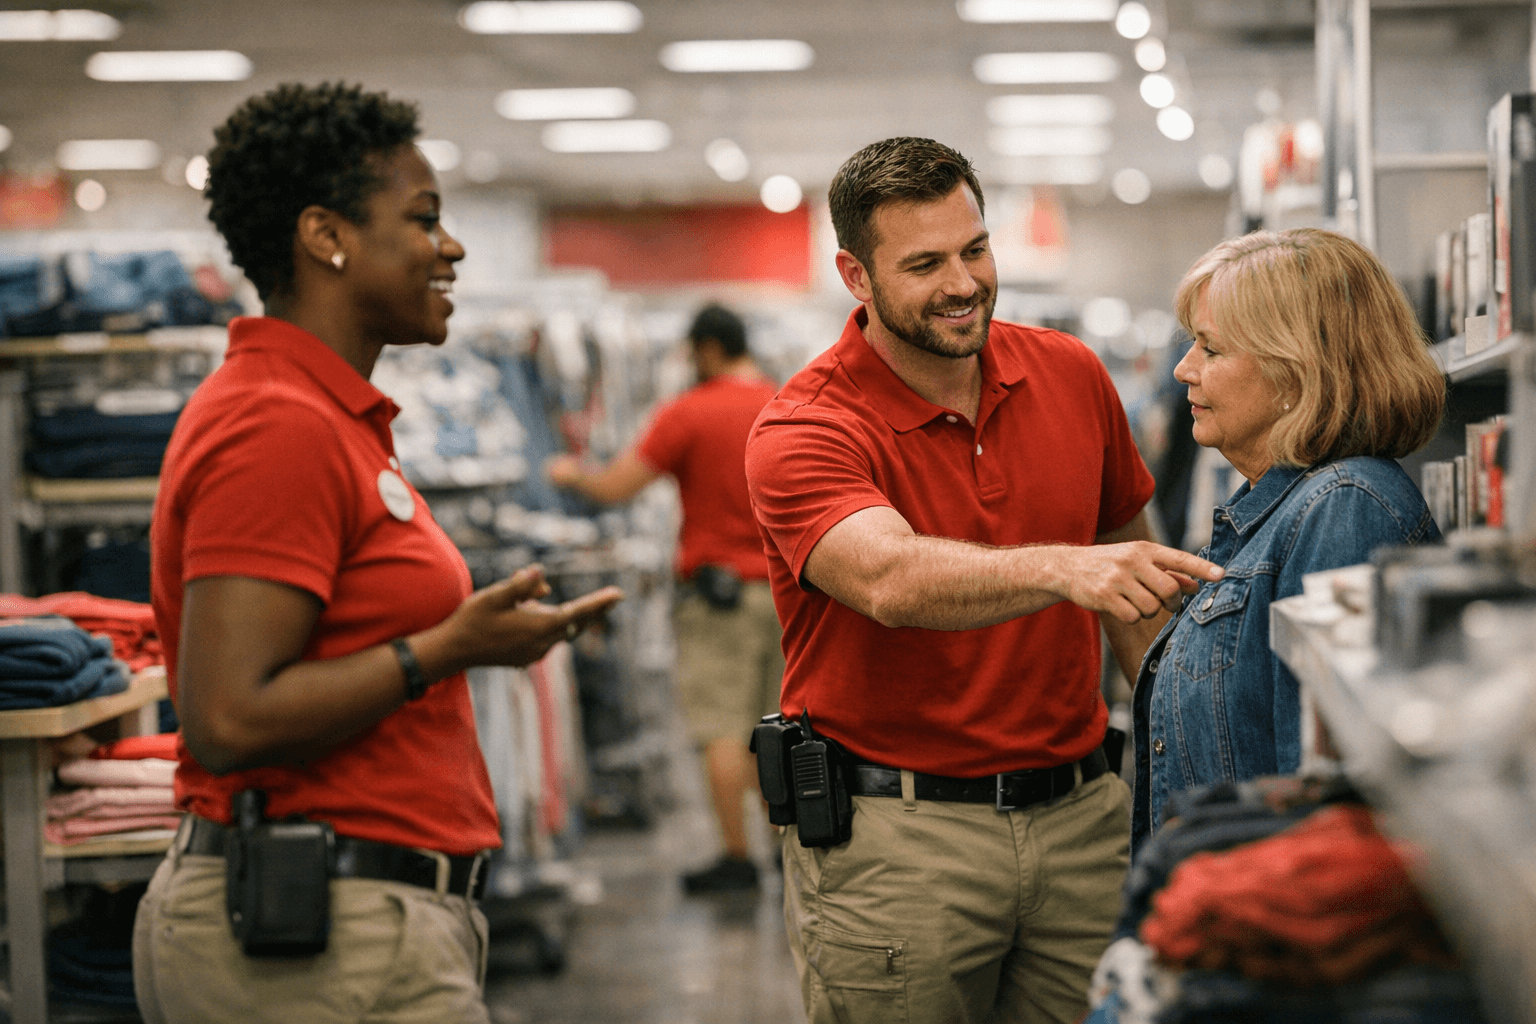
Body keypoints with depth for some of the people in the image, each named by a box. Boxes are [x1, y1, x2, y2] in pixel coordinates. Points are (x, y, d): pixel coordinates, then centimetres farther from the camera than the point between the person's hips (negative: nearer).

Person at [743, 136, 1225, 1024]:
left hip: (1080, 813, 4)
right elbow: (890, 579, -33)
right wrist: (1062, 568, -47)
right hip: (893, 830, -4)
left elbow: (1125, 567, 18)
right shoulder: (803, 431, -12)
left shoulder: (1073, 375, 5)